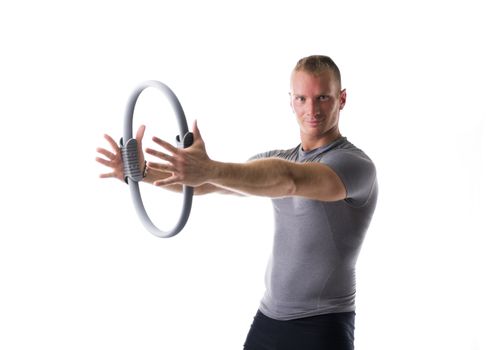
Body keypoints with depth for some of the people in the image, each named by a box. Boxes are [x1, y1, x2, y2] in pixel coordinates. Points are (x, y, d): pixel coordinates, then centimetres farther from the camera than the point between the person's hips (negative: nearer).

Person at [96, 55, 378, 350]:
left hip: (323, 326, -7)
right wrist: (143, 171, -17)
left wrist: (212, 169, -50)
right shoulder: (278, 160, 11)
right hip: (268, 317, 7)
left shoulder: (355, 164, -14)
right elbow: (205, 185, 0)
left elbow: (288, 180, -34)